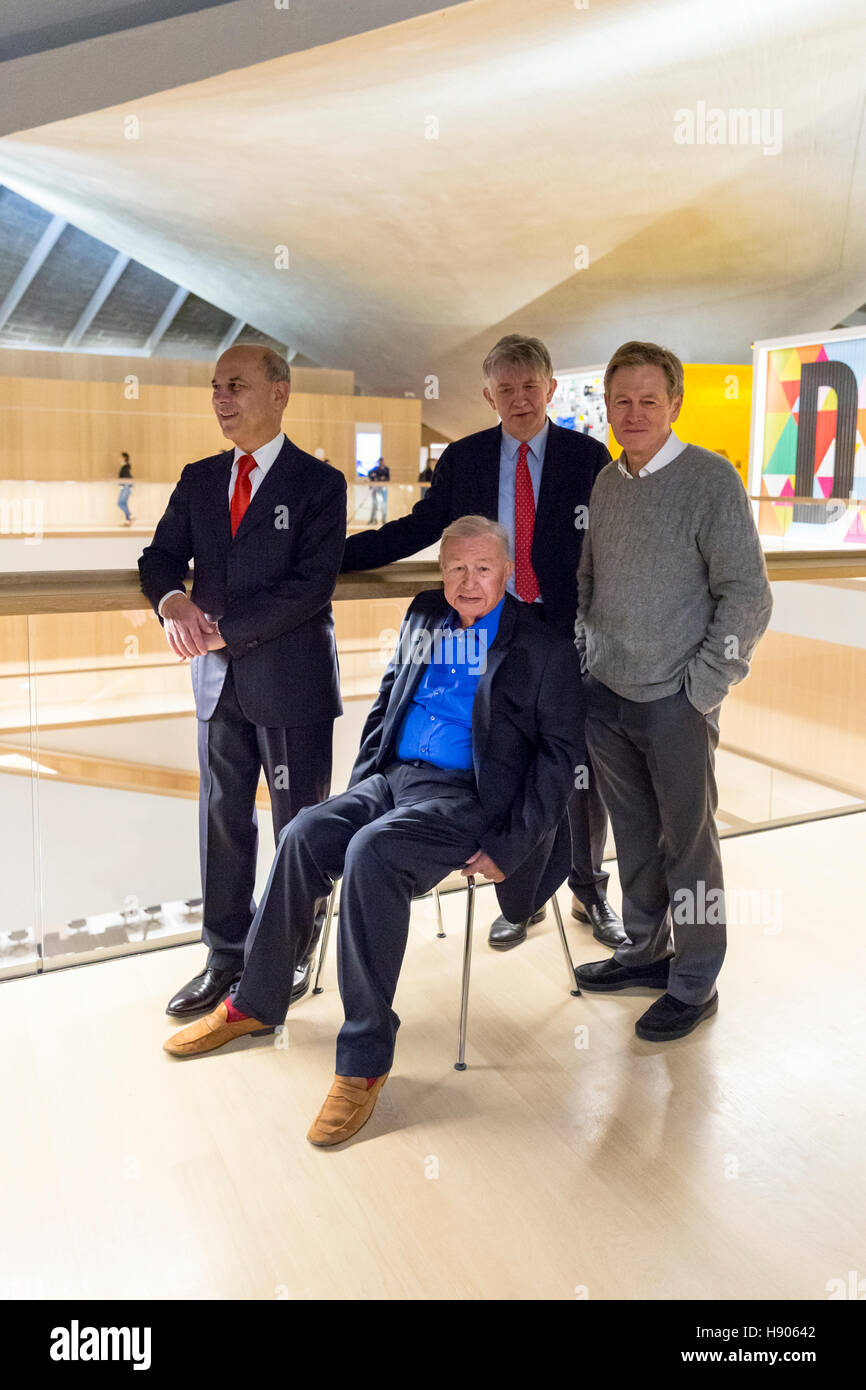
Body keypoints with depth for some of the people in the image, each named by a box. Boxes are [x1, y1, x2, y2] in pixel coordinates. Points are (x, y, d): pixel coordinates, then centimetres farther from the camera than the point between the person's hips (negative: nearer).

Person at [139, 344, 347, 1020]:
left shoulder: (319, 483, -5)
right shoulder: (199, 480, 12)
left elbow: (312, 585, -15)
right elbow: (160, 557, 9)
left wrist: (227, 630, -18)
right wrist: (173, 599, -15)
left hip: (291, 680, -5)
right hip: (220, 682, 5)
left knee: (301, 825, 5)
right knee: (222, 818, 11)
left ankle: (296, 957, 22)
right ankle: (227, 955, 26)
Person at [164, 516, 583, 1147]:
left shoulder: (543, 646, -3)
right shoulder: (423, 617, 15)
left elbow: (560, 753, -6)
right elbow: (386, 698, 22)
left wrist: (508, 847, -14)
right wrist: (364, 781, 9)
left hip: (466, 795, -6)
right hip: (394, 777, 6)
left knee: (370, 852, -31)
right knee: (304, 835, -18)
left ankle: (366, 1058, -21)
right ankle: (255, 1003, 2)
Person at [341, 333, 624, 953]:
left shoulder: (588, 456, 0)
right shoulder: (464, 458, 5)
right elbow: (420, 528, 4)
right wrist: (330, 553, -4)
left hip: (571, 634, -1)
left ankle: (590, 891, 30)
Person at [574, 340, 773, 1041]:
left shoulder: (710, 478, -9)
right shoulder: (605, 483, 9)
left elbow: (748, 595, -11)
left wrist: (701, 686, -13)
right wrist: (587, 652, 10)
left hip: (674, 701, -5)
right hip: (606, 695, 6)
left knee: (687, 838, 5)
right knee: (633, 831, 16)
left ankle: (695, 982, 20)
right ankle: (645, 950, 34)